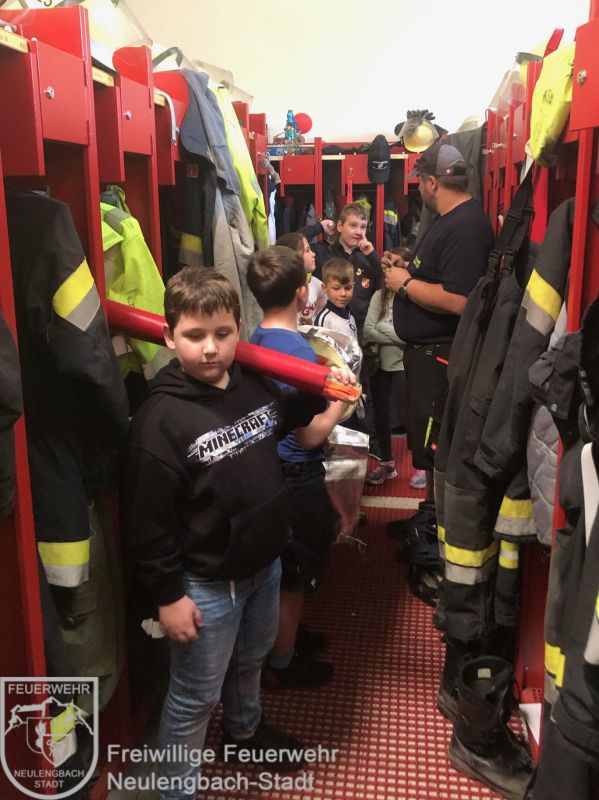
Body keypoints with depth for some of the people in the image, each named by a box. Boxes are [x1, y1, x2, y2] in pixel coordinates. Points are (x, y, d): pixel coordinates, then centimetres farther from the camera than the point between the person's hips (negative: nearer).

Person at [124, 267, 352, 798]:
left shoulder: (256, 385, -4)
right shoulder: (162, 417, -24)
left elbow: (288, 419, 21)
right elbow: (148, 522, -20)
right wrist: (167, 595, -16)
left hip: (265, 565, 7)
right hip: (205, 585, -7)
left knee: (250, 662, 30)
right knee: (196, 697, 11)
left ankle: (244, 732, 58)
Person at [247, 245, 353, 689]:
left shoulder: (256, 338, 1)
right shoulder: (299, 349, -25)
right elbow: (311, 434, -24)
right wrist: (341, 401, -9)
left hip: (268, 466, 8)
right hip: (298, 476, -8)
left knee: (283, 566, 25)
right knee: (296, 573, 10)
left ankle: (284, 632, 44)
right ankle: (282, 663, 26)